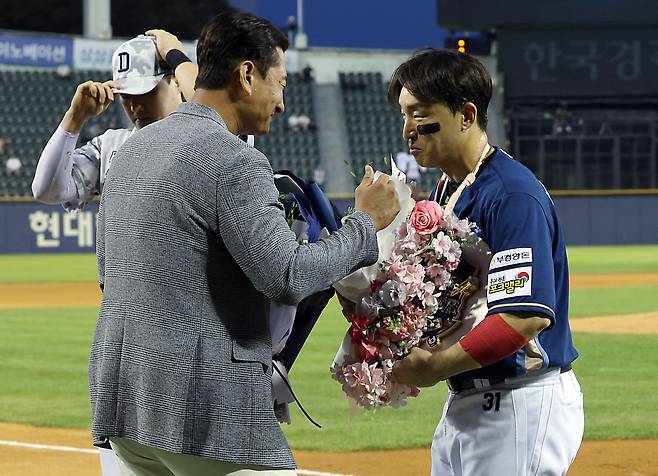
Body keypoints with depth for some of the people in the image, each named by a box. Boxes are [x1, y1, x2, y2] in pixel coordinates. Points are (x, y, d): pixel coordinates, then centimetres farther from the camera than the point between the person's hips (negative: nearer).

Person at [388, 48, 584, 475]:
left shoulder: (512, 194, -17)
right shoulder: (445, 191, 13)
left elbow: (529, 315, -26)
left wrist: (435, 367, -22)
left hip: (524, 404, -10)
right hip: (465, 400, 10)